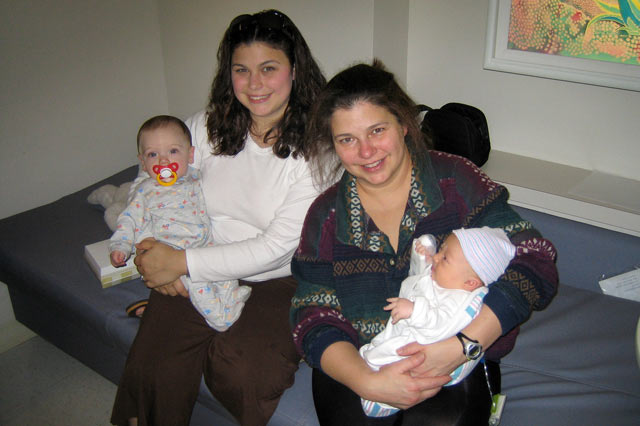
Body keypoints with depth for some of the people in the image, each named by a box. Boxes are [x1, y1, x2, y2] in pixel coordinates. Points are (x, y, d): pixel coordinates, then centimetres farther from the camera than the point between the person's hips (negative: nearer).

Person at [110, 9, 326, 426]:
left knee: (243, 371, -27)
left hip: (275, 281, -2)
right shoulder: (205, 127, 3)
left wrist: (181, 262, -17)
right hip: (197, 274, 3)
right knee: (155, 370, -19)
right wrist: (159, 261, -8)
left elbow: (277, 247, -15)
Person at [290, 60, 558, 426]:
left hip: (456, 365, -1)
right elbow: (313, 317, -2)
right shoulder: (326, 216, 1)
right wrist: (366, 381, -22)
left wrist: (460, 347, -25)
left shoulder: (456, 181, -6)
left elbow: (533, 264, -13)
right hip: (356, 363, 1)